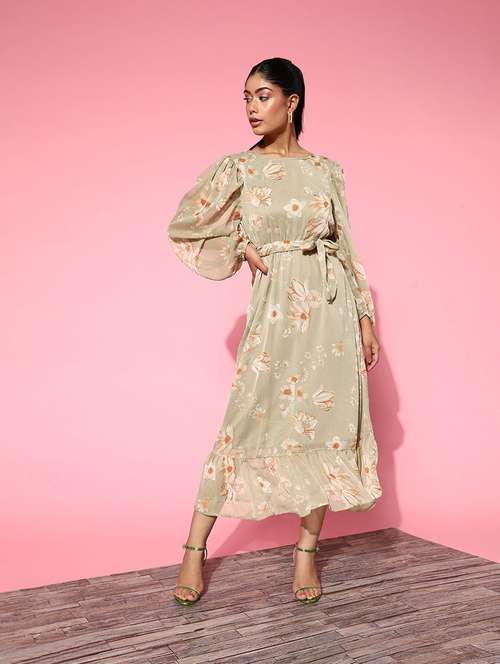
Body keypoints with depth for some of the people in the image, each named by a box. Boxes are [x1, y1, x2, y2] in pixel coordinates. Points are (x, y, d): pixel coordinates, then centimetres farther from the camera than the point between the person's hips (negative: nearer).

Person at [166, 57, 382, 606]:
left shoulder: (327, 170, 9)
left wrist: (365, 316, 6)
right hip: (277, 307, -2)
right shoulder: (238, 167, 4)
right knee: (248, 422, -5)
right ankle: (194, 551, 8)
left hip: (332, 306, 3)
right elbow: (183, 226, 9)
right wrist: (243, 247, 0)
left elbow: (347, 247, 10)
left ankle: (307, 553, 17)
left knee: (327, 423, 2)